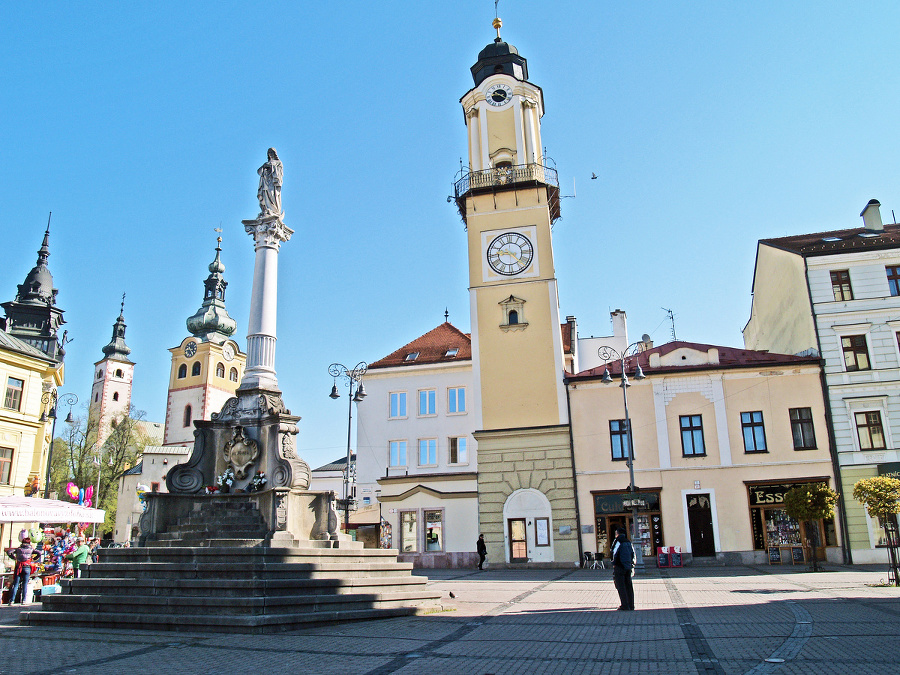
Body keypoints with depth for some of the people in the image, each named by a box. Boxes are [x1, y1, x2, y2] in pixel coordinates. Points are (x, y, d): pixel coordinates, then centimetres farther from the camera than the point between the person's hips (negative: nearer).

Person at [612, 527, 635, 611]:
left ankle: (625, 606, -5)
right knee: (628, 586, 11)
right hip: (628, 567, 7)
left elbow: (615, 553, -11)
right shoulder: (628, 542, 12)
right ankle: (631, 605, 14)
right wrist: (632, 565, 18)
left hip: (619, 567, -7)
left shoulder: (618, 542, -8)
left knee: (621, 587, -3)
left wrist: (614, 564, -1)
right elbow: (633, 554, 14)